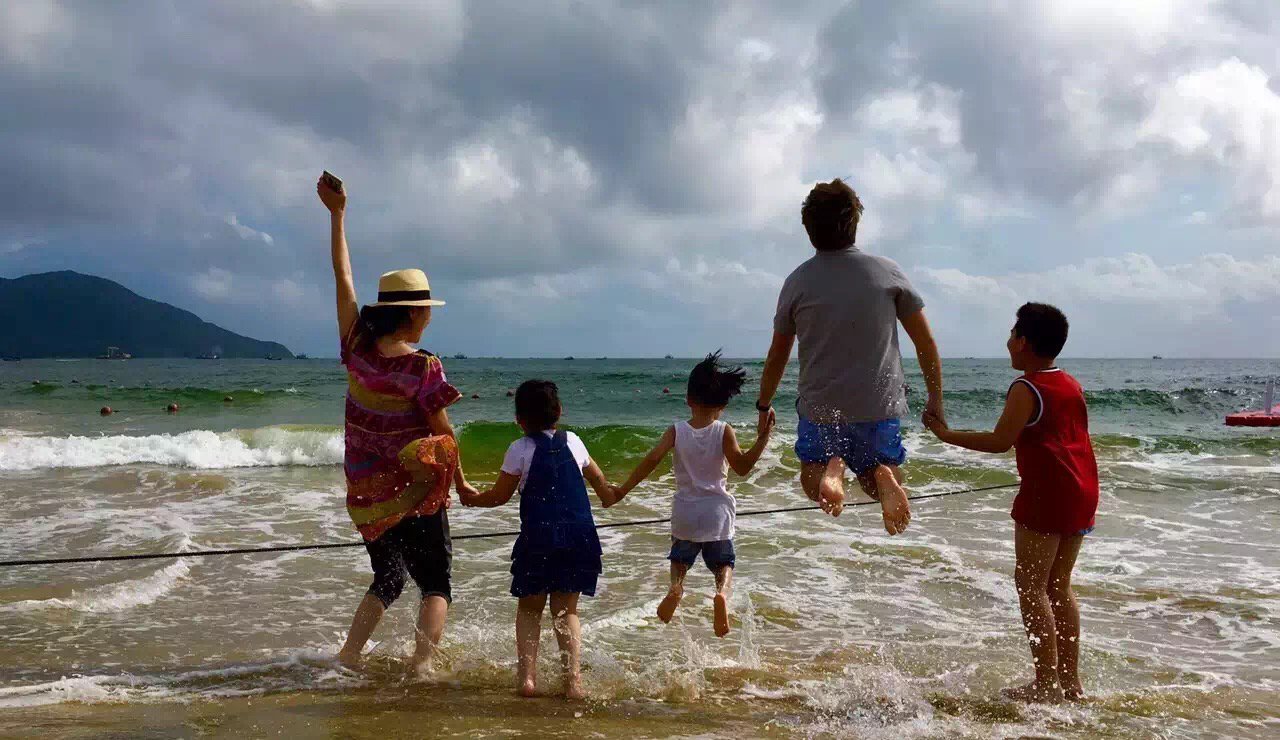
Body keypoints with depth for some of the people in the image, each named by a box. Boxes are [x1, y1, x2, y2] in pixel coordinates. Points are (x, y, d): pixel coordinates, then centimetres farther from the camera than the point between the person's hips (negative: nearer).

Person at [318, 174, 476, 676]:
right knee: (436, 583, 8)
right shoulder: (423, 367, -17)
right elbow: (443, 433, -11)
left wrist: (337, 214, 6)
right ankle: (422, 662, -6)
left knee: (387, 578, 21)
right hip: (414, 490, -5)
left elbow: (343, 277, 1)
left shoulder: (357, 349, -5)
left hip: (365, 493, 5)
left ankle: (349, 654, 11)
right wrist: (460, 480, 4)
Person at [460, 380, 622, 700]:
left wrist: (472, 498, 26)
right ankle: (573, 679, -3)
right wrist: (610, 497, 48)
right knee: (566, 610, 11)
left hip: (538, 538, -3)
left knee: (529, 608, 13)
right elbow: (598, 479, 26)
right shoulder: (573, 442, 11)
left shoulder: (520, 449, 0)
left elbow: (500, 496, 6)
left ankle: (526, 675, -1)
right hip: (580, 537, 3)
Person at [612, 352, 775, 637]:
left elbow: (652, 460, -15)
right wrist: (763, 437, -12)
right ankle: (722, 592, -20)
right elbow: (742, 466, -15)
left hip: (685, 511, 1)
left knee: (680, 558, 21)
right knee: (724, 562, 14)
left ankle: (676, 586, -12)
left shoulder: (676, 431, -6)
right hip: (717, 511, -1)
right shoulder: (724, 432, -9)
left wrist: (623, 490, -11)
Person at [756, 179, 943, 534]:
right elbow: (926, 342, 2)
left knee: (811, 479, 21)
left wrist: (763, 405, 21)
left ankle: (830, 467, -15)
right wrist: (935, 399, 13)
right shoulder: (887, 271, -3)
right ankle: (883, 474, -17)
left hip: (819, 405, 0)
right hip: (880, 405, 0)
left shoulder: (797, 281, -2)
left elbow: (777, 356, 6)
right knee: (876, 480, 21)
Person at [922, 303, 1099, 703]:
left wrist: (947, 435, -3)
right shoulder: (1072, 385, 15)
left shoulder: (1026, 388, -9)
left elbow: (1000, 441, -12)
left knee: (1031, 585, -2)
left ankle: (1047, 684, -2)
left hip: (1046, 492, -8)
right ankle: (1071, 681, 17)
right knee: (1059, 585, 15)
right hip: (1083, 492, 9)